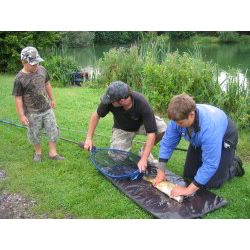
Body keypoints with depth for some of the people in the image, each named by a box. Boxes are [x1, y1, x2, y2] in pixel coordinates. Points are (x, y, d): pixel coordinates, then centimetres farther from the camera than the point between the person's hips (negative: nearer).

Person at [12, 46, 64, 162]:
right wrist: (22, 115, -13)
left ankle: (53, 153, 23)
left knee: (53, 130, 8)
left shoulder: (42, 70, -4)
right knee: (35, 134, 12)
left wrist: (52, 99, 18)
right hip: (32, 113, -4)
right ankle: (38, 152, 36)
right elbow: (18, 98, -13)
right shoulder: (20, 78, -17)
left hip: (47, 108, 4)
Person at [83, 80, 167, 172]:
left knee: (163, 129, -31)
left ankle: (144, 151, -4)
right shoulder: (110, 101, -33)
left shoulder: (142, 104, -39)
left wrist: (143, 159, -41)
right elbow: (96, 115, -13)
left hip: (141, 123, -1)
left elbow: (151, 133, -37)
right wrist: (89, 138, -14)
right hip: (122, 128, 1)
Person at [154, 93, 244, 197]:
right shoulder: (178, 118, -29)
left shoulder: (209, 127, -45)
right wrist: (161, 171, -19)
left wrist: (189, 190, -40)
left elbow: (210, 164, -41)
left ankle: (234, 165, 18)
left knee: (212, 183, -10)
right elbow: (167, 143, -17)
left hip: (224, 139, -5)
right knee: (188, 175, 9)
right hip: (198, 141, 6)